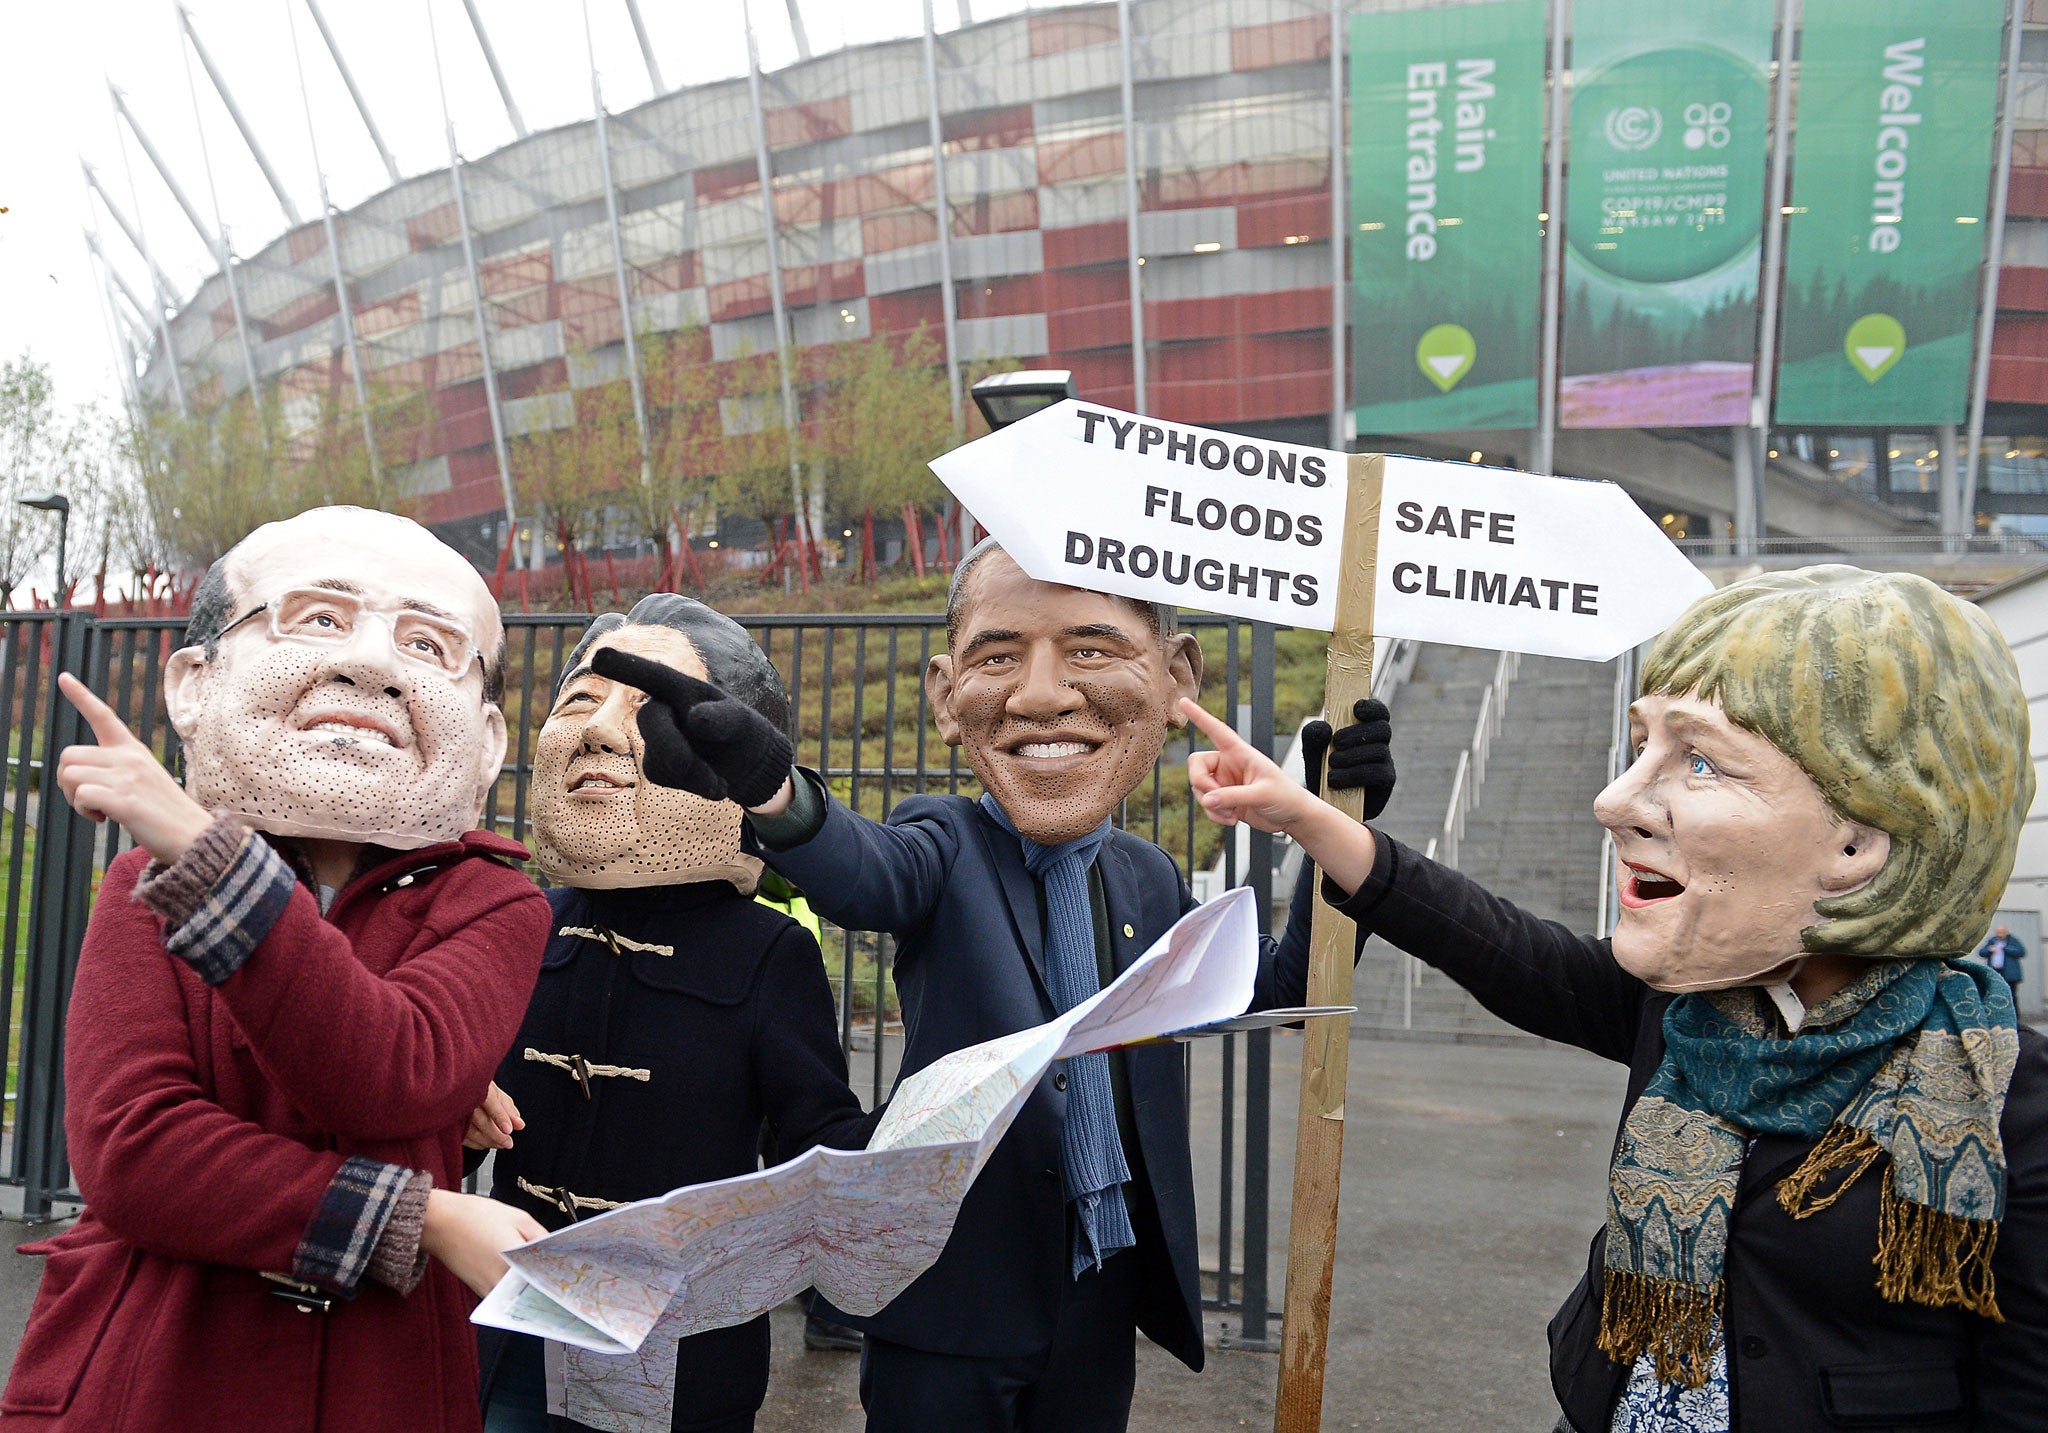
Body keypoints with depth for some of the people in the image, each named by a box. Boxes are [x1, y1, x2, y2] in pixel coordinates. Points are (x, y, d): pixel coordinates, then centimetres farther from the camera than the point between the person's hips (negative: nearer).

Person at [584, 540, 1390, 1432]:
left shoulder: (1150, 881, 4)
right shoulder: (949, 848, -12)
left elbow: (1280, 991, 13)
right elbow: (870, 874, -34)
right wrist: (772, 790, -59)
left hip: (1107, 1292, 5)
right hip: (954, 1298, -4)